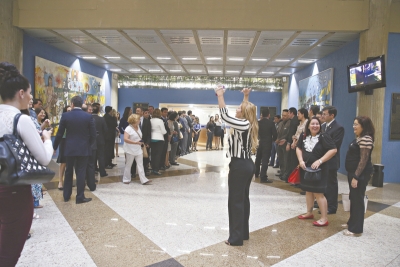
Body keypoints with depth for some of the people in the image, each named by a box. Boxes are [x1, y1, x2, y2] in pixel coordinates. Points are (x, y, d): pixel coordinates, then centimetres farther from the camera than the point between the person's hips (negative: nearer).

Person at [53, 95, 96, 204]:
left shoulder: (65, 116, -5)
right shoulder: (88, 116, -6)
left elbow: (59, 133, -1)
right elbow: (93, 134, -5)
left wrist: (55, 147, 13)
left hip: (70, 148, 1)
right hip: (84, 149, -1)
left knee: (68, 172, 16)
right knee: (81, 172, 4)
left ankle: (66, 195, 25)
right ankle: (80, 197, 7)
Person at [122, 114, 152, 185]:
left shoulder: (138, 127, 8)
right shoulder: (128, 129, -16)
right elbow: (125, 139, -26)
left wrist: (141, 142, 7)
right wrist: (136, 142, -29)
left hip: (138, 150, 7)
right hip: (130, 150, -7)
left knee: (140, 165, 3)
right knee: (128, 165, 6)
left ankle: (143, 180, 2)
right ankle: (126, 179, 21)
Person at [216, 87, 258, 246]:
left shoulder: (242, 124, -17)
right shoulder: (250, 124, 8)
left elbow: (224, 115, -22)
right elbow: (248, 109, 28)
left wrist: (220, 95, -12)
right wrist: (246, 97, 30)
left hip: (239, 165, -9)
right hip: (247, 164, 9)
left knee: (235, 201, -1)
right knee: (243, 199, 16)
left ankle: (236, 238, 7)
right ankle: (244, 233, 27)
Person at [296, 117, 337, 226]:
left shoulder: (324, 137, -12)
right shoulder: (303, 136, 3)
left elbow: (333, 150, -18)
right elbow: (298, 148, 9)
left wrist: (319, 161, -22)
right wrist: (301, 160, -8)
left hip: (318, 169, -6)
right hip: (305, 167, 6)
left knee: (318, 193, -6)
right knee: (308, 191, 16)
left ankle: (324, 218, 3)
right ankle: (309, 213, 31)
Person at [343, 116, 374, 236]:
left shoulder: (365, 139, -19)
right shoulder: (359, 138, 12)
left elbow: (363, 160, -22)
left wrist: (356, 177, -22)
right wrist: (353, 175, 17)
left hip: (360, 174, -10)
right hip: (354, 172, 10)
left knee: (358, 200, 0)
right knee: (353, 198, 18)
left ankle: (356, 229, 11)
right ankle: (352, 222, 32)